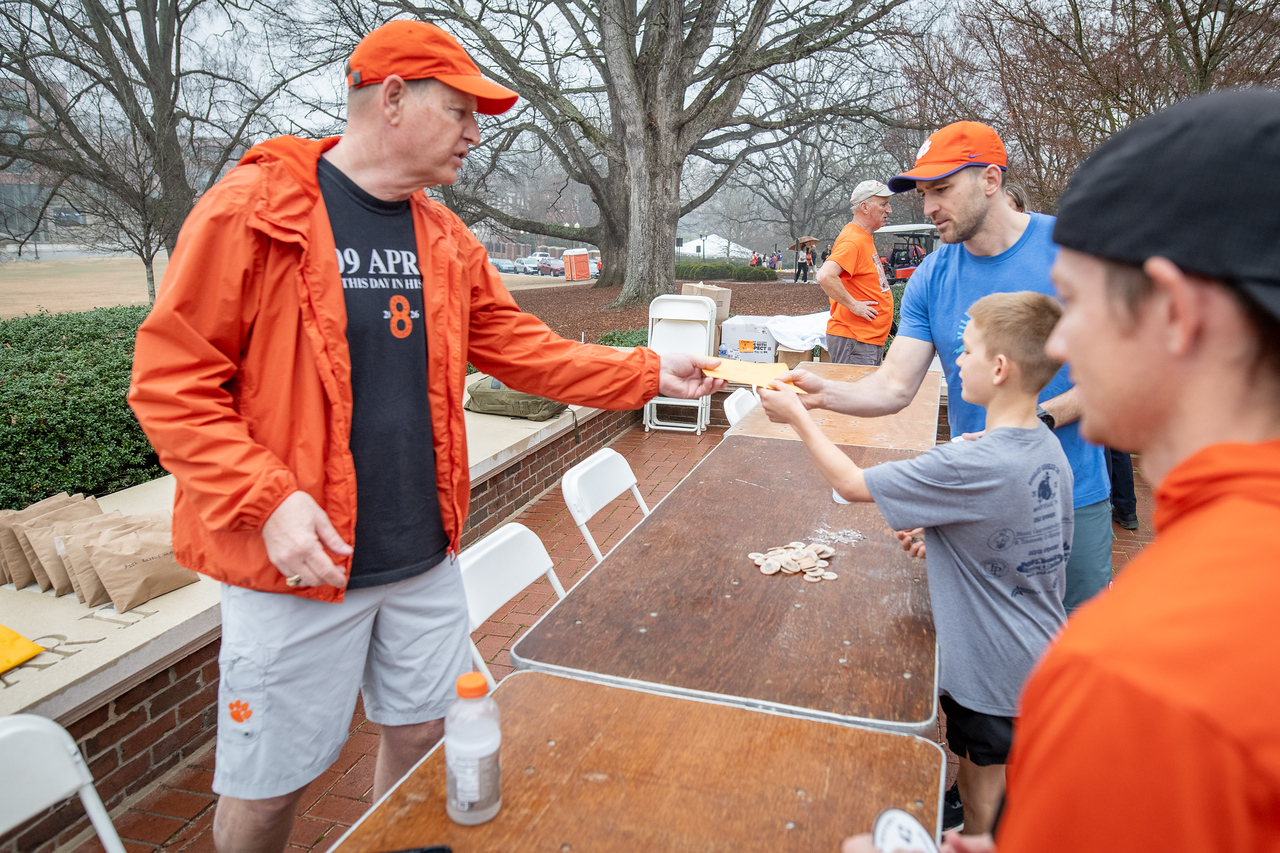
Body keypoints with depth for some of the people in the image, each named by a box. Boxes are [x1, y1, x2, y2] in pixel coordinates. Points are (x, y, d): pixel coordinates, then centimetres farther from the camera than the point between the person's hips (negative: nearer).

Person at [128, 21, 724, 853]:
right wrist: (268, 502, -21)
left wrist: (649, 373, 4)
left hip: (426, 558, 6)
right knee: (268, 785, 10)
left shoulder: (446, 238, 8)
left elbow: (521, 348, 10)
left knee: (424, 736, 19)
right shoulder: (249, 213, -12)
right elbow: (172, 383, -11)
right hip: (297, 565, -5)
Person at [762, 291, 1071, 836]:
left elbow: (850, 484, -21)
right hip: (1041, 659, 8)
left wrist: (797, 416, -10)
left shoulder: (973, 466, -30)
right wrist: (940, 539, 5)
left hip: (994, 674, -8)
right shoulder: (1047, 448, -3)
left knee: (982, 793, 14)